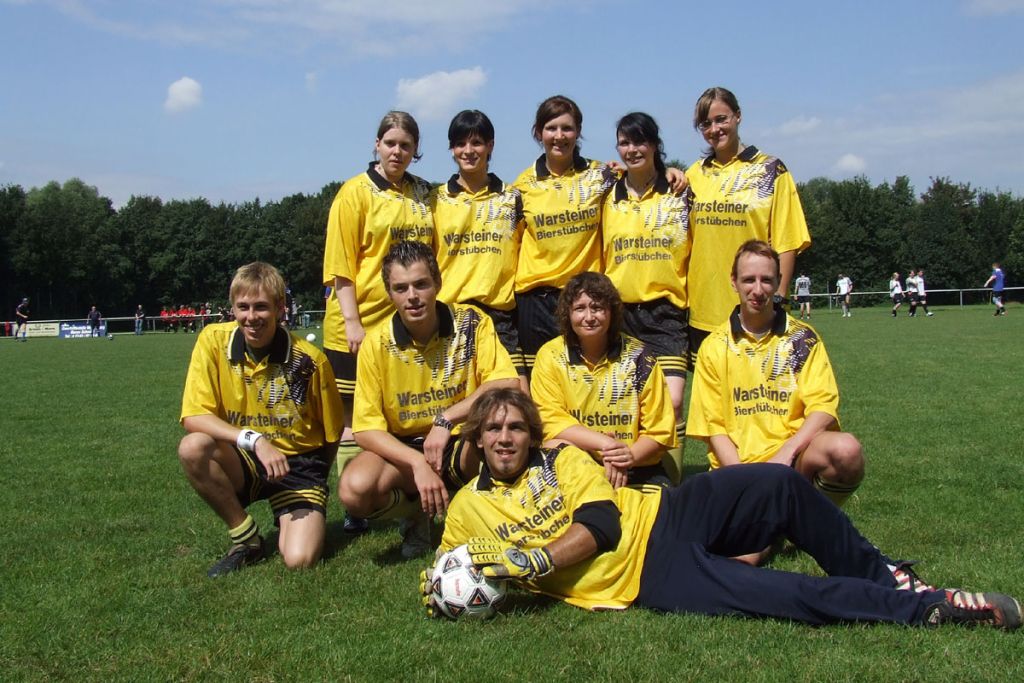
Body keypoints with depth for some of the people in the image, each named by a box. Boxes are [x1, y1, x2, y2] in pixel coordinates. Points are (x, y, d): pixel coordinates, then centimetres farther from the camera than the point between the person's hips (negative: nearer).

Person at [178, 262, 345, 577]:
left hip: (298, 464, -2)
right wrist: (253, 439, -29)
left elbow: (331, 433, 0)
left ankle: (290, 523, 15)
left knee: (299, 559, -24)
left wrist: (314, 479, 5)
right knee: (192, 447, -30)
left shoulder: (309, 359, -13)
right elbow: (193, 417, -18)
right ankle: (246, 539, -6)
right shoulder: (214, 341, -10)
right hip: (243, 462, 3)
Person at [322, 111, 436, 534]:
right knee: (355, 418, 3)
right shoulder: (356, 192, -3)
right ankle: (354, 511, 12)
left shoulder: (424, 194, 11)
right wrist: (352, 322, -15)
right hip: (362, 324, -4)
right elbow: (340, 264, -8)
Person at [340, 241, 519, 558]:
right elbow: (366, 429, -11)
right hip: (404, 449, 1)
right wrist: (418, 464, -26)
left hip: (464, 447, -1)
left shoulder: (470, 322, -10)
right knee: (355, 488, -31)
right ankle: (416, 511, 7)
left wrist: (446, 419, -28)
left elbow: (508, 384, -21)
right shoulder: (377, 344, -10)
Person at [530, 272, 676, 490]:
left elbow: (660, 429, 1)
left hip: (636, 470, 0)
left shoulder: (638, 357, 0)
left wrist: (632, 454, -19)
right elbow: (550, 420, -8)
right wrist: (605, 443, -21)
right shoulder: (551, 356, -1)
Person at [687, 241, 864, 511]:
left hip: (795, 458, 0)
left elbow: (824, 408, -2)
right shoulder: (714, 347, 8)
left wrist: (786, 452, -19)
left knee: (845, 450, -34)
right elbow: (713, 426, 4)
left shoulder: (803, 338, 7)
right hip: (736, 464, 0)